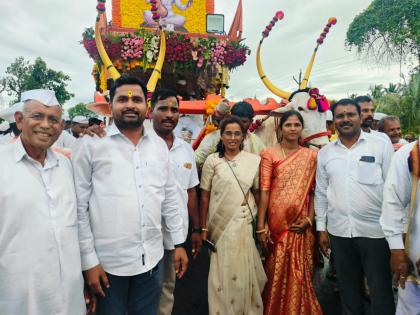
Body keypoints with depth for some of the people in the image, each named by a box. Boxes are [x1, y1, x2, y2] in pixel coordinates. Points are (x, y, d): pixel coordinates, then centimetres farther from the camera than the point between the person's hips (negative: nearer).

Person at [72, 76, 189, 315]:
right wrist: (89, 260, -7)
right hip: (107, 261, -3)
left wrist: (179, 243, 8)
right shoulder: (90, 145, -8)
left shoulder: (159, 145, 4)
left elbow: (170, 198, 8)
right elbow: (79, 207, -7)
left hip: (152, 258, 4)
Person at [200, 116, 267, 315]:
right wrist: (203, 228, -2)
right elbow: (205, 196, -1)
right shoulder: (212, 160, -3)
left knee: (245, 270, 11)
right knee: (223, 272, 9)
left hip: (245, 223, 2)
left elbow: (257, 192, 8)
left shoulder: (254, 160, 1)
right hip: (220, 224, -1)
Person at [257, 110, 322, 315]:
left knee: (300, 273, 11)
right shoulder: (269, 154, -3)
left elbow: (313, 191, 7)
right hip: (277, 223, -2)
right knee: (277, 273, 8)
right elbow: (264, 191, -7)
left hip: (300, 225, 2)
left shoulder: (310, 155, 6)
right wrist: (261, 226, -10)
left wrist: (309, 219, -5)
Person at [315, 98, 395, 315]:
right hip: (339, 231, 3)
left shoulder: (381, 145, -2)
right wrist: (321, 228, 7)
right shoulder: (325, 153, 5)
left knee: (381, 290, 10)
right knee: (348, 288, 17)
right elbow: (321, 192, 8)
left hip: (376, 230, -2)